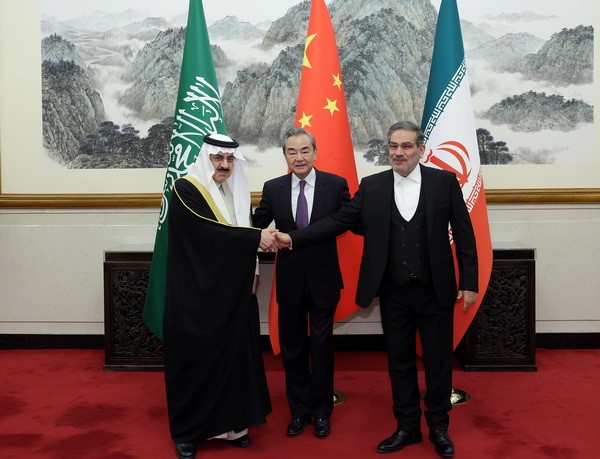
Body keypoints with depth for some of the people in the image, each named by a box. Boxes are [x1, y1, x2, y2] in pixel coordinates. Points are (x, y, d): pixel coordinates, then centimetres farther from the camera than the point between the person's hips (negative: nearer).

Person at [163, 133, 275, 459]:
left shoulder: (237, 192, 11)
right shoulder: (186, 189, -10)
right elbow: (209, 231, -23)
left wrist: (251, 272, 2)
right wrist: (256, 238, -21)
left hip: (233, 292, 6)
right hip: (196, 294, -6)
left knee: (234, 354, 9)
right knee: (194, 358, 3)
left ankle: (231, 423, 24)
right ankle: (186, 431, 19)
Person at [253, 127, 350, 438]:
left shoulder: (336, 185, -6)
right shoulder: (273, 188, 0)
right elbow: (255, 224, 2)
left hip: (323, 279, -2)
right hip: (290, 280, 2)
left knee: (321, 345, 10)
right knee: (292, 346, 13)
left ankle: (321, 411, 29)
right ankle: (299, 410, 31)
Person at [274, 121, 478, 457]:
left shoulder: (445, 181, -4)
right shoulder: (372, 186, 1)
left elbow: (464, 234, -2)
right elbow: (339, 221, -2)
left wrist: (469, 282, -4)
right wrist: (294, 239, -12)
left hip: (436, 291, -1)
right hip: (393, 293, 2)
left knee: (438, 361, 11)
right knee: (400, 361, 12)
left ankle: (439, 427, 30)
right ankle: (408, 426, 30)